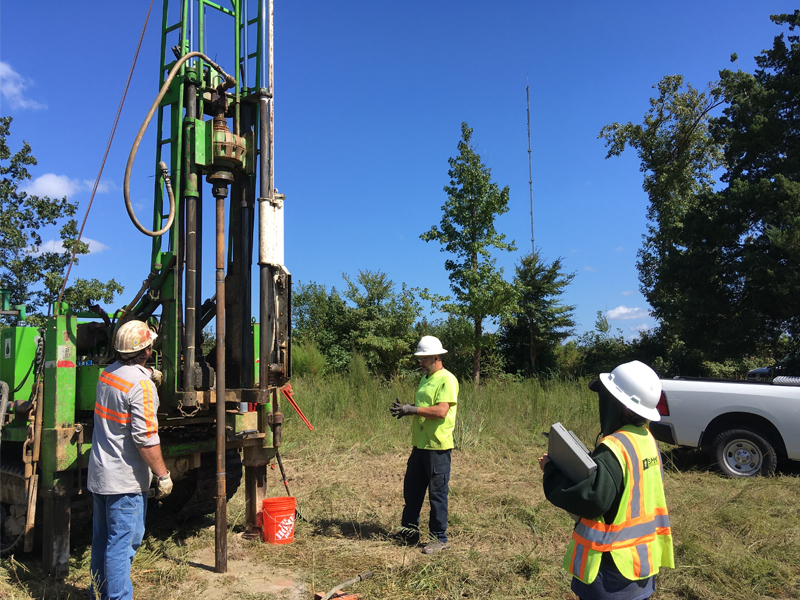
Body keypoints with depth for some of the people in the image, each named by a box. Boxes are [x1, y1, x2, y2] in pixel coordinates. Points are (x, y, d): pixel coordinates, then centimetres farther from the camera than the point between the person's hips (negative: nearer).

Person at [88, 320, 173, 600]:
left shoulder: (108, 373, 4)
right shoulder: (141, 384, -21)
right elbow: (145, 437, -24)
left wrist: (149, 375, 28)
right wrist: (163, 475, -17)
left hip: (99, 473, 9)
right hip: (125, 480, -9)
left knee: (101, 541, 19)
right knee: (122, 544, -1)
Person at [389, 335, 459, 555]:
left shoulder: (447, 380, -13)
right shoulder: (426, 379, 16)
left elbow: (441, 411, -23)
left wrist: (413, 409, -20)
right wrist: (405, 409, 3)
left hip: (437, 447, -9)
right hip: (419, 445, 9)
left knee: (437, 493, 2)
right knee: (411, 489, 15)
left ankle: (439, 538, 14)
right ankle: (409, 530, 29)